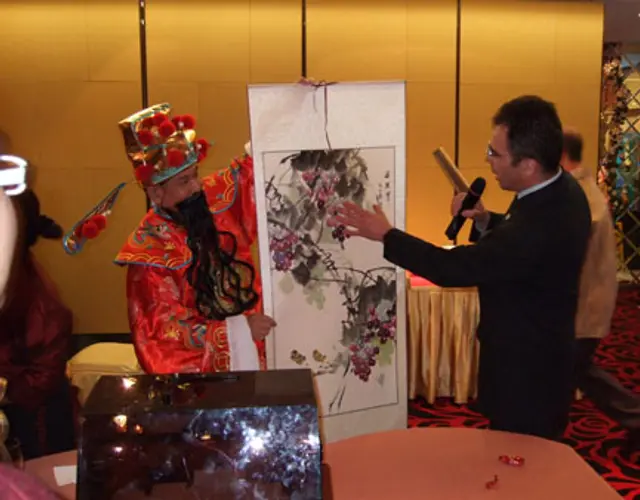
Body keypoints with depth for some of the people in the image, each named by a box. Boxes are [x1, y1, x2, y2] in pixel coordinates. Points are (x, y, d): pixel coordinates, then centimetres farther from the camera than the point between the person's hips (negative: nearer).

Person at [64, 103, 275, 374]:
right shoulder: (150, 251, -13)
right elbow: (165, 327, -14)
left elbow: (254, 166, 11)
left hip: (254, 343, 5)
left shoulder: (216, 198, 1)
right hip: (198, 363, -5)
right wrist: (236, 331, -20)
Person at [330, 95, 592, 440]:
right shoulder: (561, 189, -4)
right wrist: (485, 221, -8)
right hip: (536, 355, 9)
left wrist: (384, 234, -19)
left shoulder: (541, 225, -35)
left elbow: (455, 268, -28)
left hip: (525, 373, -9)